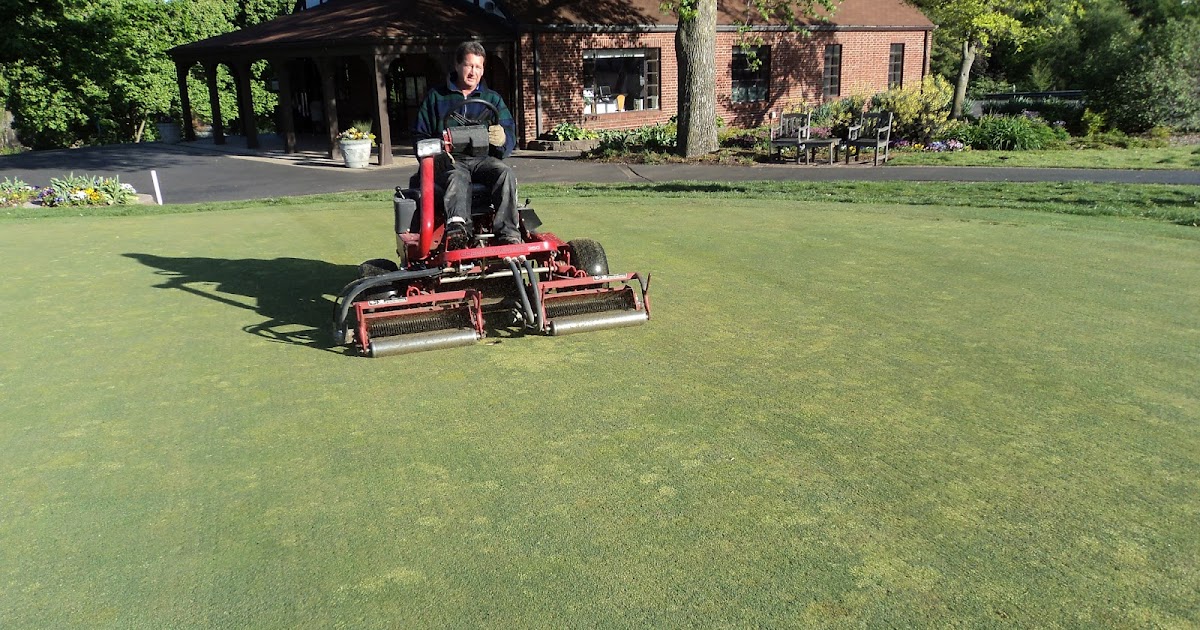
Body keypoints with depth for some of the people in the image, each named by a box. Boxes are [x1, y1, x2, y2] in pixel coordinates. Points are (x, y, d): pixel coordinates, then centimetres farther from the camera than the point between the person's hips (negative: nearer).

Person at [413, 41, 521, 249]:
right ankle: (457, 226, -66)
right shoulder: (436, 97, 17)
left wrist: (502, 139, -17)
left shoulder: (492, 99, 21)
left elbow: (510, 136, 10)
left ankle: (508, 234, -42)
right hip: (449, 161, -2)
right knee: (458, 177, -38)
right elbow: (420, 134, 14)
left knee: (506, 172, -32)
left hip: (482, 159, 2)